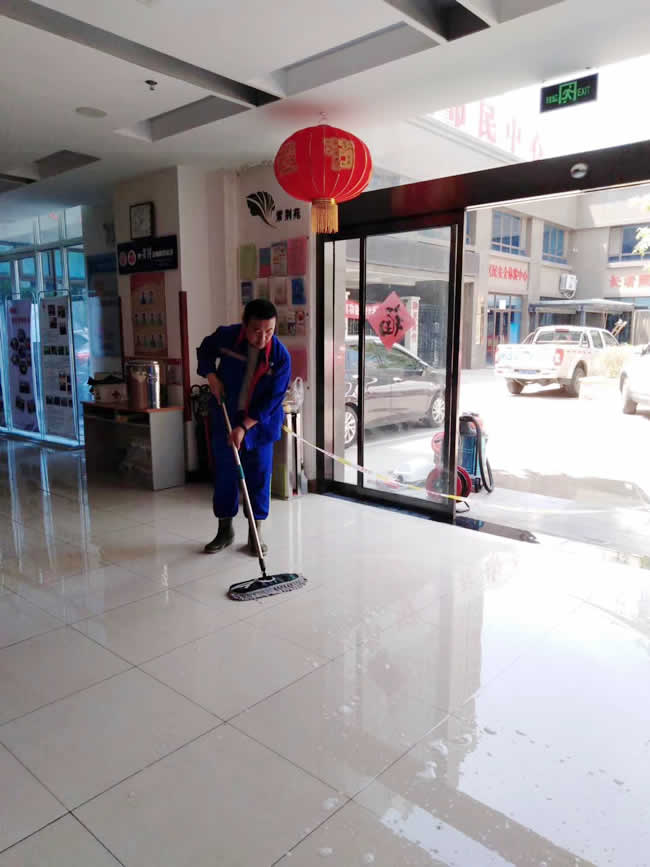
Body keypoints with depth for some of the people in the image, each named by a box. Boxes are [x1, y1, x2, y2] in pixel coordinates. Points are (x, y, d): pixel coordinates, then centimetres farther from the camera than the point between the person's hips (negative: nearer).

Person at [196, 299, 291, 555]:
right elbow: (205, 351, 10)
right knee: (224, 474, 8)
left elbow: (272, 400, -18)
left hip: (260, 422, -1)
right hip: (224, 418, 2)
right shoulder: (226, 336, -14)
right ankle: (225, 530, 23)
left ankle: (256, 532, 19)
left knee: (259, 476, 4)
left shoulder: (281, 356, -19)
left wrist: (244, 427, -22)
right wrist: (211, 376, -8)